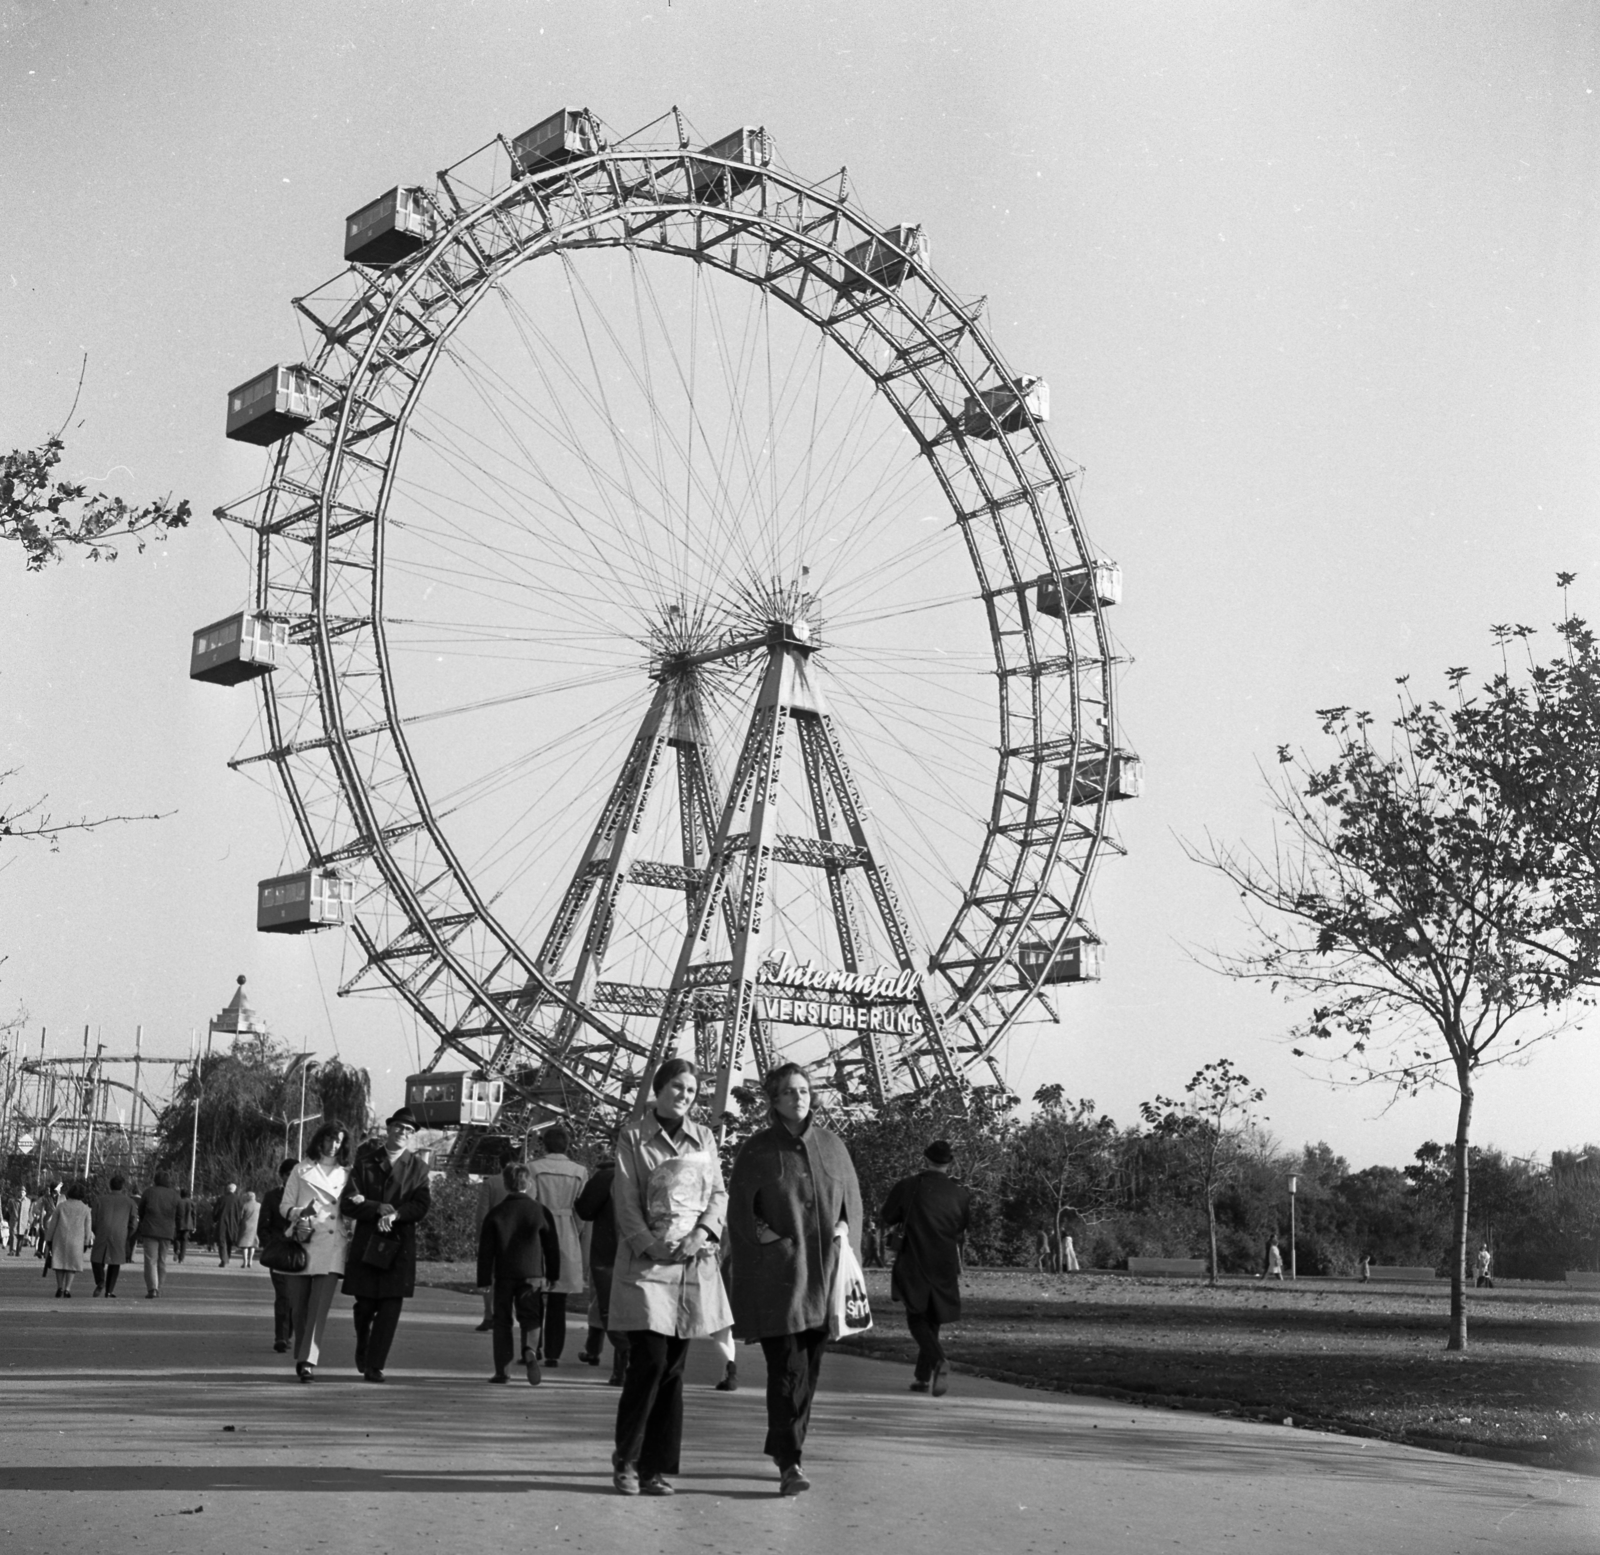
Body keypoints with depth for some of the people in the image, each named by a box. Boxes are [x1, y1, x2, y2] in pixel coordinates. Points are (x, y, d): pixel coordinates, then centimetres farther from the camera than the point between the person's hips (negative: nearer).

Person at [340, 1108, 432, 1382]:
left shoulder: (417, 1167, 7)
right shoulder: (365, 1161, 6)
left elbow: (421, 1206, -3)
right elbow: (348, 1204, -1)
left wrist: (394, 1215, -18)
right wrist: (382, 1209, -14)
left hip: (399, 1246, 0)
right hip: (365, 1243, 0)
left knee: (390, 1306, -5)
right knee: (364, 1304, 2)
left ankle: (374, 1365, 1)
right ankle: (362, 1346, 32)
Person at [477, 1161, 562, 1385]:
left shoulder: (495, 1214, 0)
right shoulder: (540, 1211, 0)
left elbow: (485, 1250, 0)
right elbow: (552, 1246, 5)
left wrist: (485, 1279, 5)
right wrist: (552, 1275, 14)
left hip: (503, 1275, 1)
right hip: (532, 1274, 0)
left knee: (502, 1321, 8)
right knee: (530, 1318, 3)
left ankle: (501, 1370, 7)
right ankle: (530, 1351, -26)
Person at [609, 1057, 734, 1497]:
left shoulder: (703, 1137, 12)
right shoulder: (633, 1138, 1)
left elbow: (719, 1193, 9)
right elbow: (626, 1201, -4)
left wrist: (703, 1232, -8)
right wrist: (649, 1246, -14)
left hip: (694, 1263, 4)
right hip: (647, 1263, -4)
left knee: (673, 1368, 4)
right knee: (649, 1361, -9)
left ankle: (657, 1468, 10)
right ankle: (625, 1460, 7)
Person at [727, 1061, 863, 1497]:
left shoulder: (831, 1146, 8)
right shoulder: (756, 1150, -2)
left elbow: (852, 1199, 16)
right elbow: (738, 1210, -3)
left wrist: (845, 1229, -1)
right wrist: (766, 1237, -13)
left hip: (822, 1271, 4)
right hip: (776, 1275, -4)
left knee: (809, 1366, 9)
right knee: (787, 1367, -10)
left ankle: (782, 1446, 26)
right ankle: (789, 1464, -9)